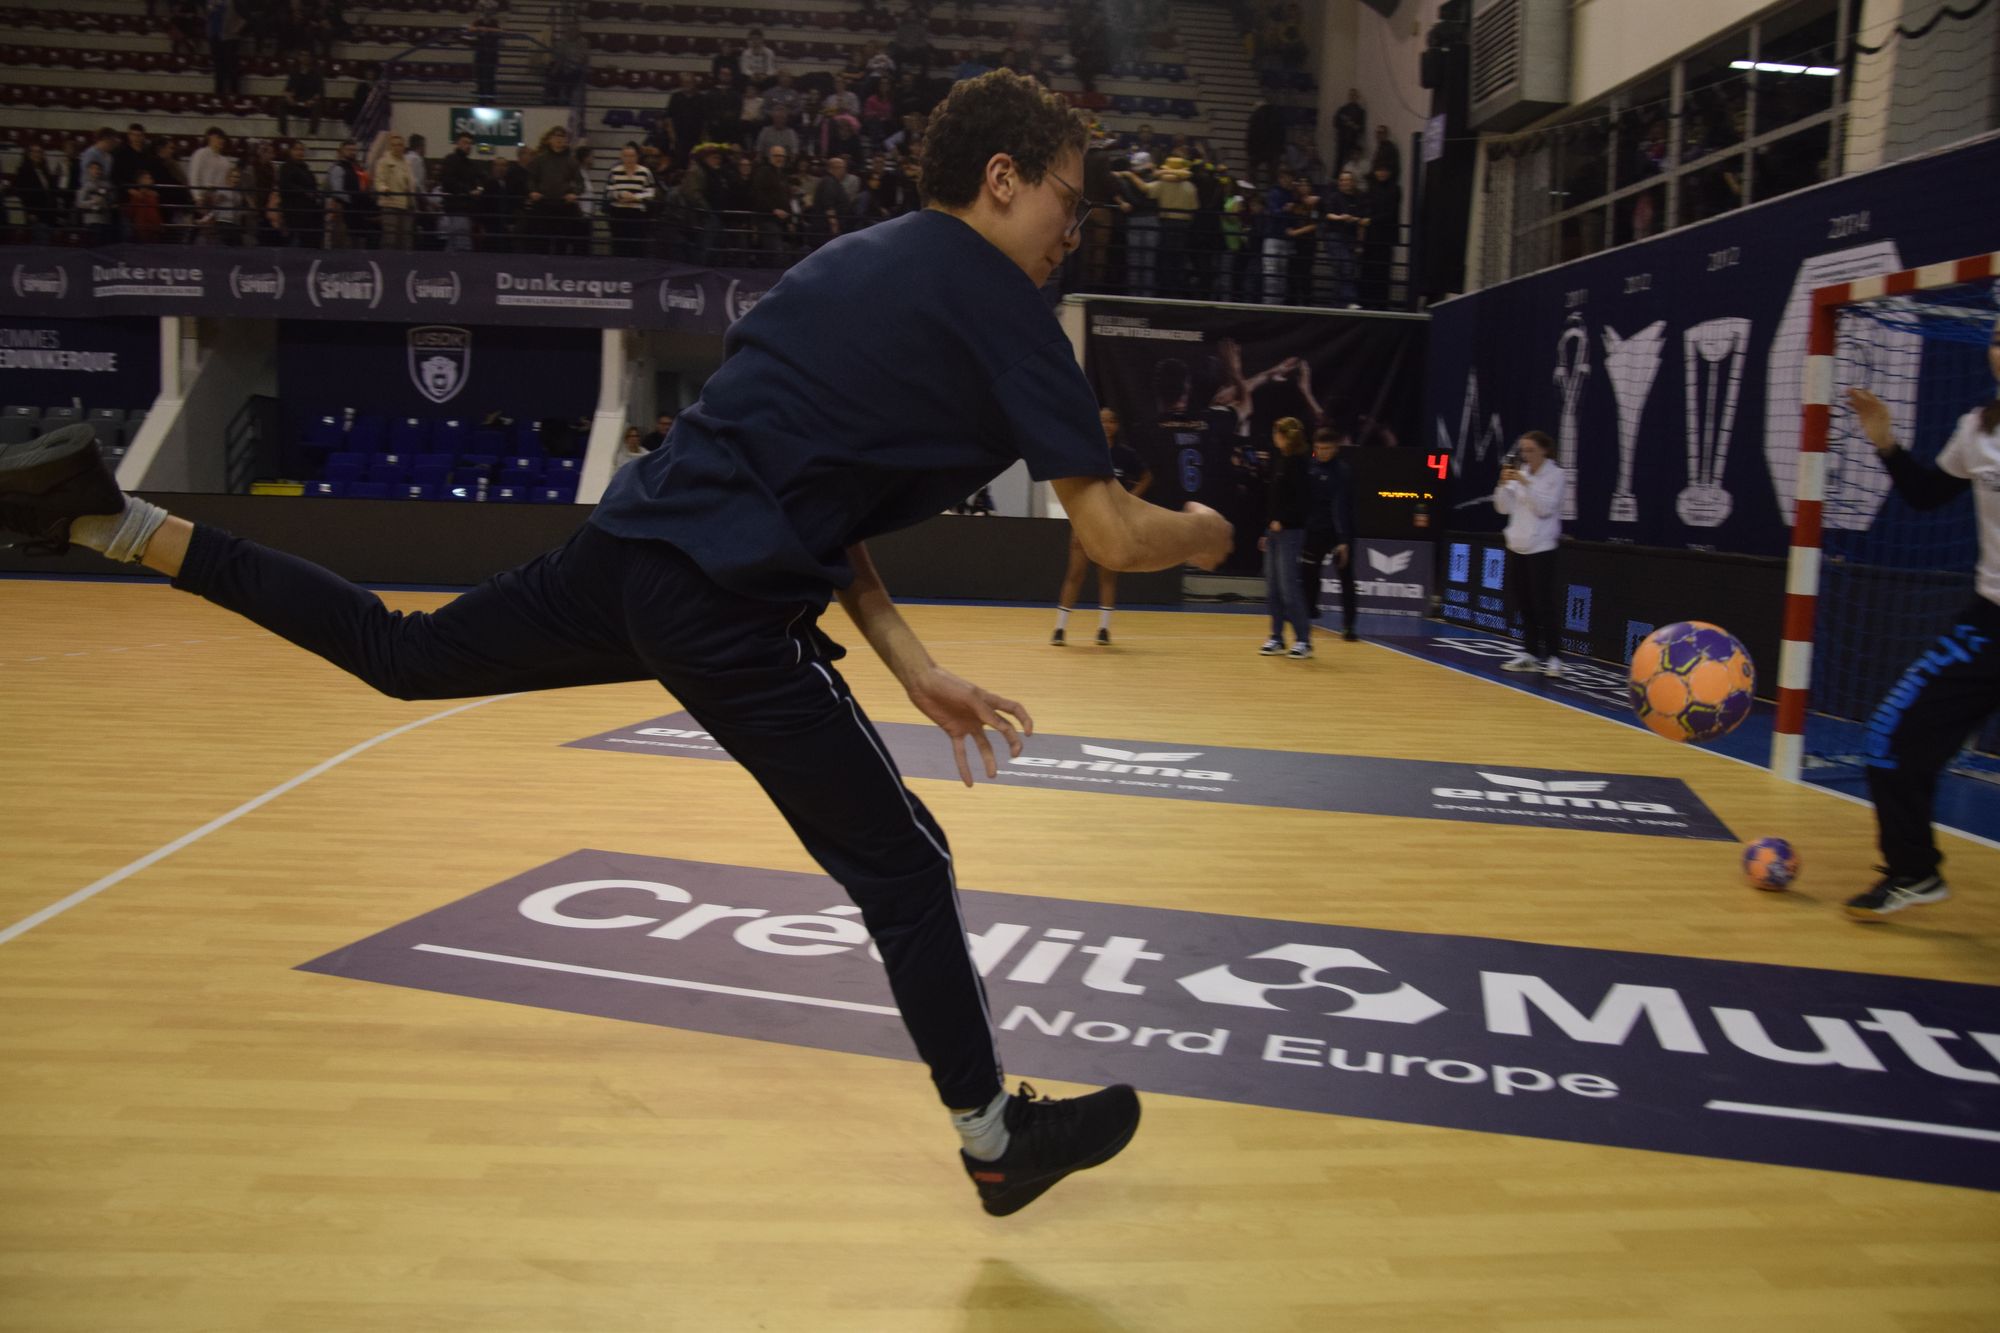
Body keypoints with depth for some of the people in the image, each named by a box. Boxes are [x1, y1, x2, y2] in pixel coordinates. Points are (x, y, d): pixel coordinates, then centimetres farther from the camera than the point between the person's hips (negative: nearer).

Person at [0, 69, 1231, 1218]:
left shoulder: (851, 261, 20)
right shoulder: (1006, 309, -4)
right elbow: (1114, 536, -5)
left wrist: (911, 665, 15)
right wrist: (1202, 535, 19)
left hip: (634, 541, 8)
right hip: (726, 605, -7)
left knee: (400, 654, 28)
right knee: (906, 871, 6)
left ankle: (121, 522, 25)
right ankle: (999, 1143, 23)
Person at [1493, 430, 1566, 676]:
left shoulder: (1555, 474, -6)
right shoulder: (1519, 473, 9)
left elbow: (1545, 508, -16)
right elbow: (1504, 508, 5)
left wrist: (1526, 483, -22)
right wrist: (1504, 484, -10)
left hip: (1541, 547, -6)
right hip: (1517, 545, 6)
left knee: (1544, 602, -7)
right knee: (1523, 602, 8)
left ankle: (1552, 656, -3)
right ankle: (1529, 653, 15)